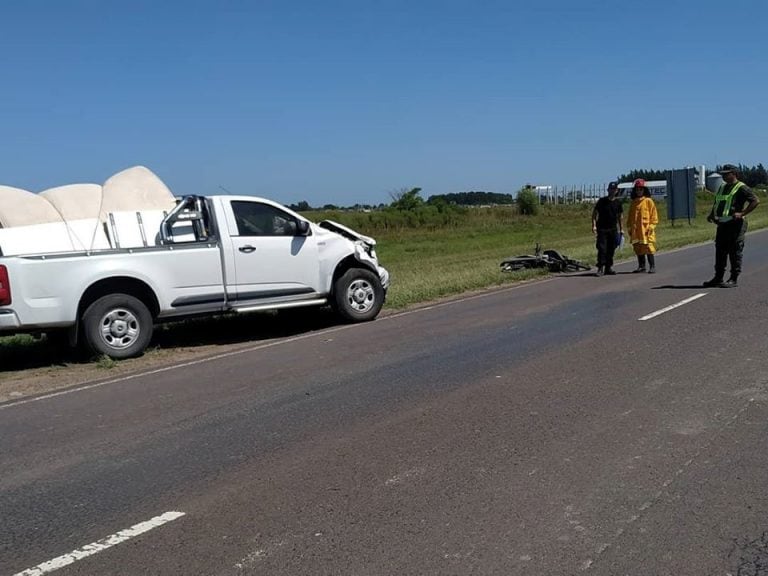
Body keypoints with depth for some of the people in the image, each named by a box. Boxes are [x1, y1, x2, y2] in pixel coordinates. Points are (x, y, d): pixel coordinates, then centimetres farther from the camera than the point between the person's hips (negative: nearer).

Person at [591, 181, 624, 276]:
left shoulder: (618, 202, 7)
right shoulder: (602, 201, -3)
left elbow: (619, 216, 16)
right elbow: (594, 213, -2)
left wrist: (621, 229, 15)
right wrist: (594, 225, -13)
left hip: (613, 229, 4)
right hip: (602, 229, -4)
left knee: (611, 249, 7)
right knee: (602, 248, -10)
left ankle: (609, 267, 17)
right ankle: (600, 268, -5)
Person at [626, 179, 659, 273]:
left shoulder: (648, 201, 0)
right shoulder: (633, 203, 14)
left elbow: (654, 216, -2)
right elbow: (630, 217, 19)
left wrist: (651, 227, -10)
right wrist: (629, 228, 11)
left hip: (646, 231, -5)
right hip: (636, 231, 5)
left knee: (649, 248, -8)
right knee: (638, 249, 9)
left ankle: (652, 267, -4)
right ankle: (641, 266, 18)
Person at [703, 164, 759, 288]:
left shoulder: (741, 188, -5)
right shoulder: (722, 188, 19)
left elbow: (755, 201, -12)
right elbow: (716, 204, 31)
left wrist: (742, 213, -19)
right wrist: (711, 214, 13)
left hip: (735, 224, -8)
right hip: (722, 224, 8)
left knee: (735, 252, -4)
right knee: (720, 252, 8)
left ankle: (734, 279, 0)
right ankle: (718, 278, 14)